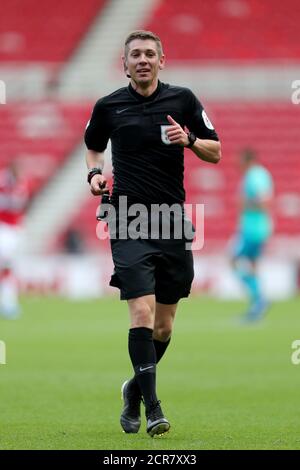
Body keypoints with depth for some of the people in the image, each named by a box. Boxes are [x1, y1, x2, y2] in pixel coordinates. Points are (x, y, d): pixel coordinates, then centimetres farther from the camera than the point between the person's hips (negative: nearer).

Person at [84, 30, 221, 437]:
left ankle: (136, 389, 31)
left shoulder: (182, 100, 4)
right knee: (143, 312, -17)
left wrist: (189, 139, -11)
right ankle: (151, 406, -16)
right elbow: (93, 147, 23)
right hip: (129, 221, -2)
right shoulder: (108, 106, 4)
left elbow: (216, 153, 8)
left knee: (164, 327, 8)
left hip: (172, 221, 2)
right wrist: (95, 173, 3)